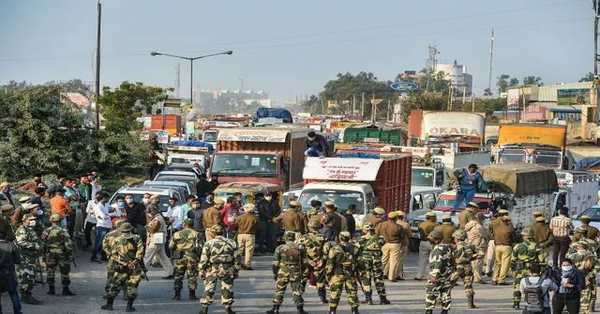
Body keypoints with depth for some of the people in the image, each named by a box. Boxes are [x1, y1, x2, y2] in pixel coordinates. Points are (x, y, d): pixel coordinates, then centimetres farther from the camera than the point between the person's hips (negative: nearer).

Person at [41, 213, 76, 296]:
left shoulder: (46, 231, -3)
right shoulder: (63, 231, -11)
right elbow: (68, 244, -14)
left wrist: (43, 256, 9)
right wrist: (70, 255, -3)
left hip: (50, 254, 2)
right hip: (61, 254, -2)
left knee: (50, 271, 14)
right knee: (64, 272, 8)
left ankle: (51, 289, 15)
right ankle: (65, 289, 8)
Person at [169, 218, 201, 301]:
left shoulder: (176, 234, 6)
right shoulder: (196, 234, -1)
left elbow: (171, 246, 7)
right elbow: (198, 247, -7)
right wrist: (199, 257, 3)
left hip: (179, 257, 2)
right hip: (191, 257, -2)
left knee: (178, 275, 10)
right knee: (192, 276, 5)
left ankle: (177, 294, 7)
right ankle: (192, 295, 4)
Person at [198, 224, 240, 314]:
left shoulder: (209, 243, -3)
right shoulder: (231, 243, 6)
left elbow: (204, 259, -5)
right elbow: (236, 259, 7)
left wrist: (201, 271, 4)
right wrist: (236, 271, 14)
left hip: (212, 269, -2)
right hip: (227, 270, 2)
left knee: (208, 289, 6)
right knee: (227, 289, 11)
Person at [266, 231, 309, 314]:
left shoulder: (280, 248, -5)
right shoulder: (300, 248, 0)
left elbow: (275, 263, -1)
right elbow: (304, 263, 3)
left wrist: (275, 274, 11)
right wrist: (305, 274, 10)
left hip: (283, 274, -1)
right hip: (296, 275, 1)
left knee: (279, 292, 9)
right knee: (297, 292, 7)